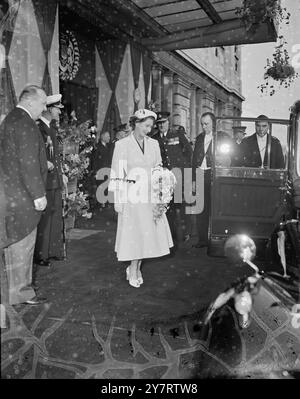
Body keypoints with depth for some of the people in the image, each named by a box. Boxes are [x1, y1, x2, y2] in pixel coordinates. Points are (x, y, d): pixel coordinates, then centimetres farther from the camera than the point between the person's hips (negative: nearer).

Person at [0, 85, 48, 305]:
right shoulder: (24, 123, -16)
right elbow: (28, 163, -22)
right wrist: (38, 194, -19)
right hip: (21, 196, -10)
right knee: (21, 244, 0)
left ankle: (19, 286, 29)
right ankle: (20, 292, 12)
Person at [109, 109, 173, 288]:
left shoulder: (154, 144, 9)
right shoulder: (122, 144, -3)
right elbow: (117, 174, -4)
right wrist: (118, 200, -8)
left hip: (151, 195, 4)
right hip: (131, 195, -4)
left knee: (148, 231, 5)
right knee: (134, 232, -1)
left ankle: (136, 268, 20)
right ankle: (133, 270, 15)